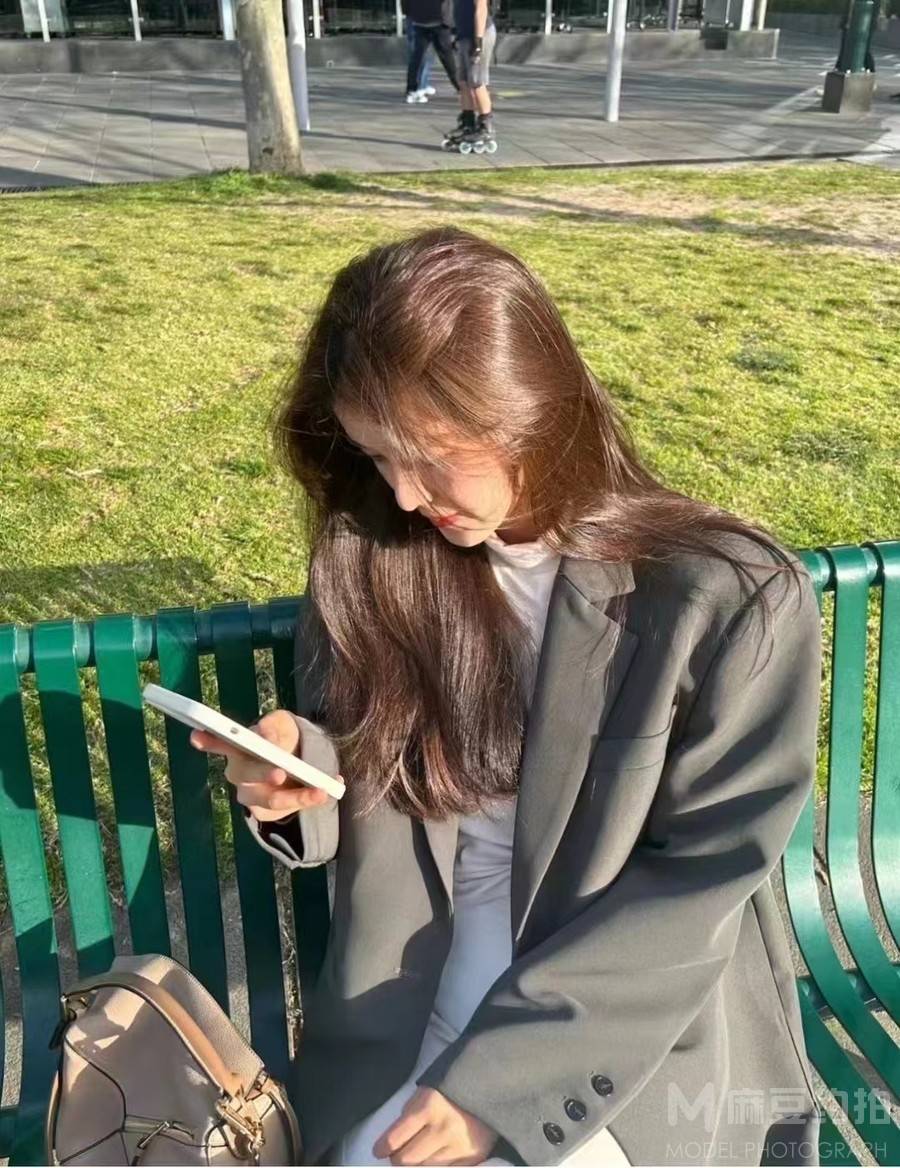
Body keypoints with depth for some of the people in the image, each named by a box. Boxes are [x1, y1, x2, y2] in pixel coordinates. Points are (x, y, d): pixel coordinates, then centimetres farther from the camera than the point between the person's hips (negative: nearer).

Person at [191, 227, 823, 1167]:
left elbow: (696, 885, -13)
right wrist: (301, 772, -16)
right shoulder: (373, 563, -5)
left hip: (640, 1035, -2)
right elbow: (368, 791, 7)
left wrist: (503, 1076, -16)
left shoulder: (733, 601, -15)